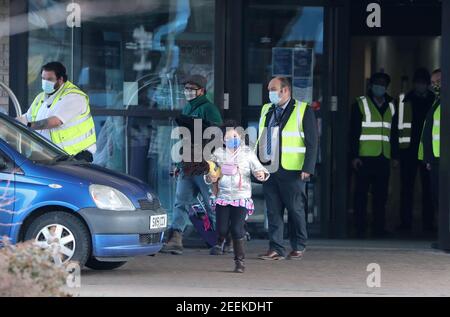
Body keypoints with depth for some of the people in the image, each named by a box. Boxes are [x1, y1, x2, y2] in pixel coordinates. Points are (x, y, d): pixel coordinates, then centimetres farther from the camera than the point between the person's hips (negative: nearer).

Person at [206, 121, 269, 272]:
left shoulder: (247, 153, 0)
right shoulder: (218, 154, 6)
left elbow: (258, 168, -3)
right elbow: (209, 173, 14)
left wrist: (261, 174, -25)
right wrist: (210, 178, -8)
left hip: (241, 197, -2)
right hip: (223, 196, 2)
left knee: (237, 230, -9)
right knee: (222, 228, -3)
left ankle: (239, 260, 4)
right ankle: (220, 242, 33)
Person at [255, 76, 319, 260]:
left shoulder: (303, 111, -2)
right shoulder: (266, 110, 16)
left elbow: (312, 142, -5)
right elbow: (260, 140, 20)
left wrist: (307, 169, -12)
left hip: (292, 171, -5)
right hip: (269, 170, 5)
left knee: (295, 210, 3)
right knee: (273, 211, 3)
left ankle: (298, 247, 16)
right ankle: (276, 249, 6)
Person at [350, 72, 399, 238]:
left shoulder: (391, 106, 16)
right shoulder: (360, 104, 3)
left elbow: (394, 133, 19)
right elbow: (354, 132, -2)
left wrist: (395, 155, 12)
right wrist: (354, 155, -9)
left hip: (383, 157, 4)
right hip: (365, 156, -4)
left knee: (381, 194, 4)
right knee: (361, 193, -2)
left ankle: (379, 228, 9)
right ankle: (360, 229, 2)